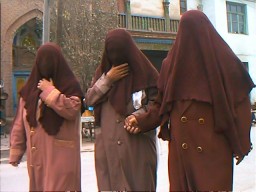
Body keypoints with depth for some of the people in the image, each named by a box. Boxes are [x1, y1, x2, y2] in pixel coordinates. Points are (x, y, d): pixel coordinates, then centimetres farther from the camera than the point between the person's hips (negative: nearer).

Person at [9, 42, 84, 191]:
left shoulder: (70, 86, 0)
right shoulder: (30, 88, 11)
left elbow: (72, 110, -17)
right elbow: (20, 122, 10)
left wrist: (50, 91, -14)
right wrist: (16, 151, 8)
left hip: (61, 154, -4)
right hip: (36, 154, 4)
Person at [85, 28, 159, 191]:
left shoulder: (144, 72, -1)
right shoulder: (103, 72, 11)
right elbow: (89, 100, 4)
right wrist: (107, 79, -8)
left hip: (137, 145, -3)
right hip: (107, 145, 3)